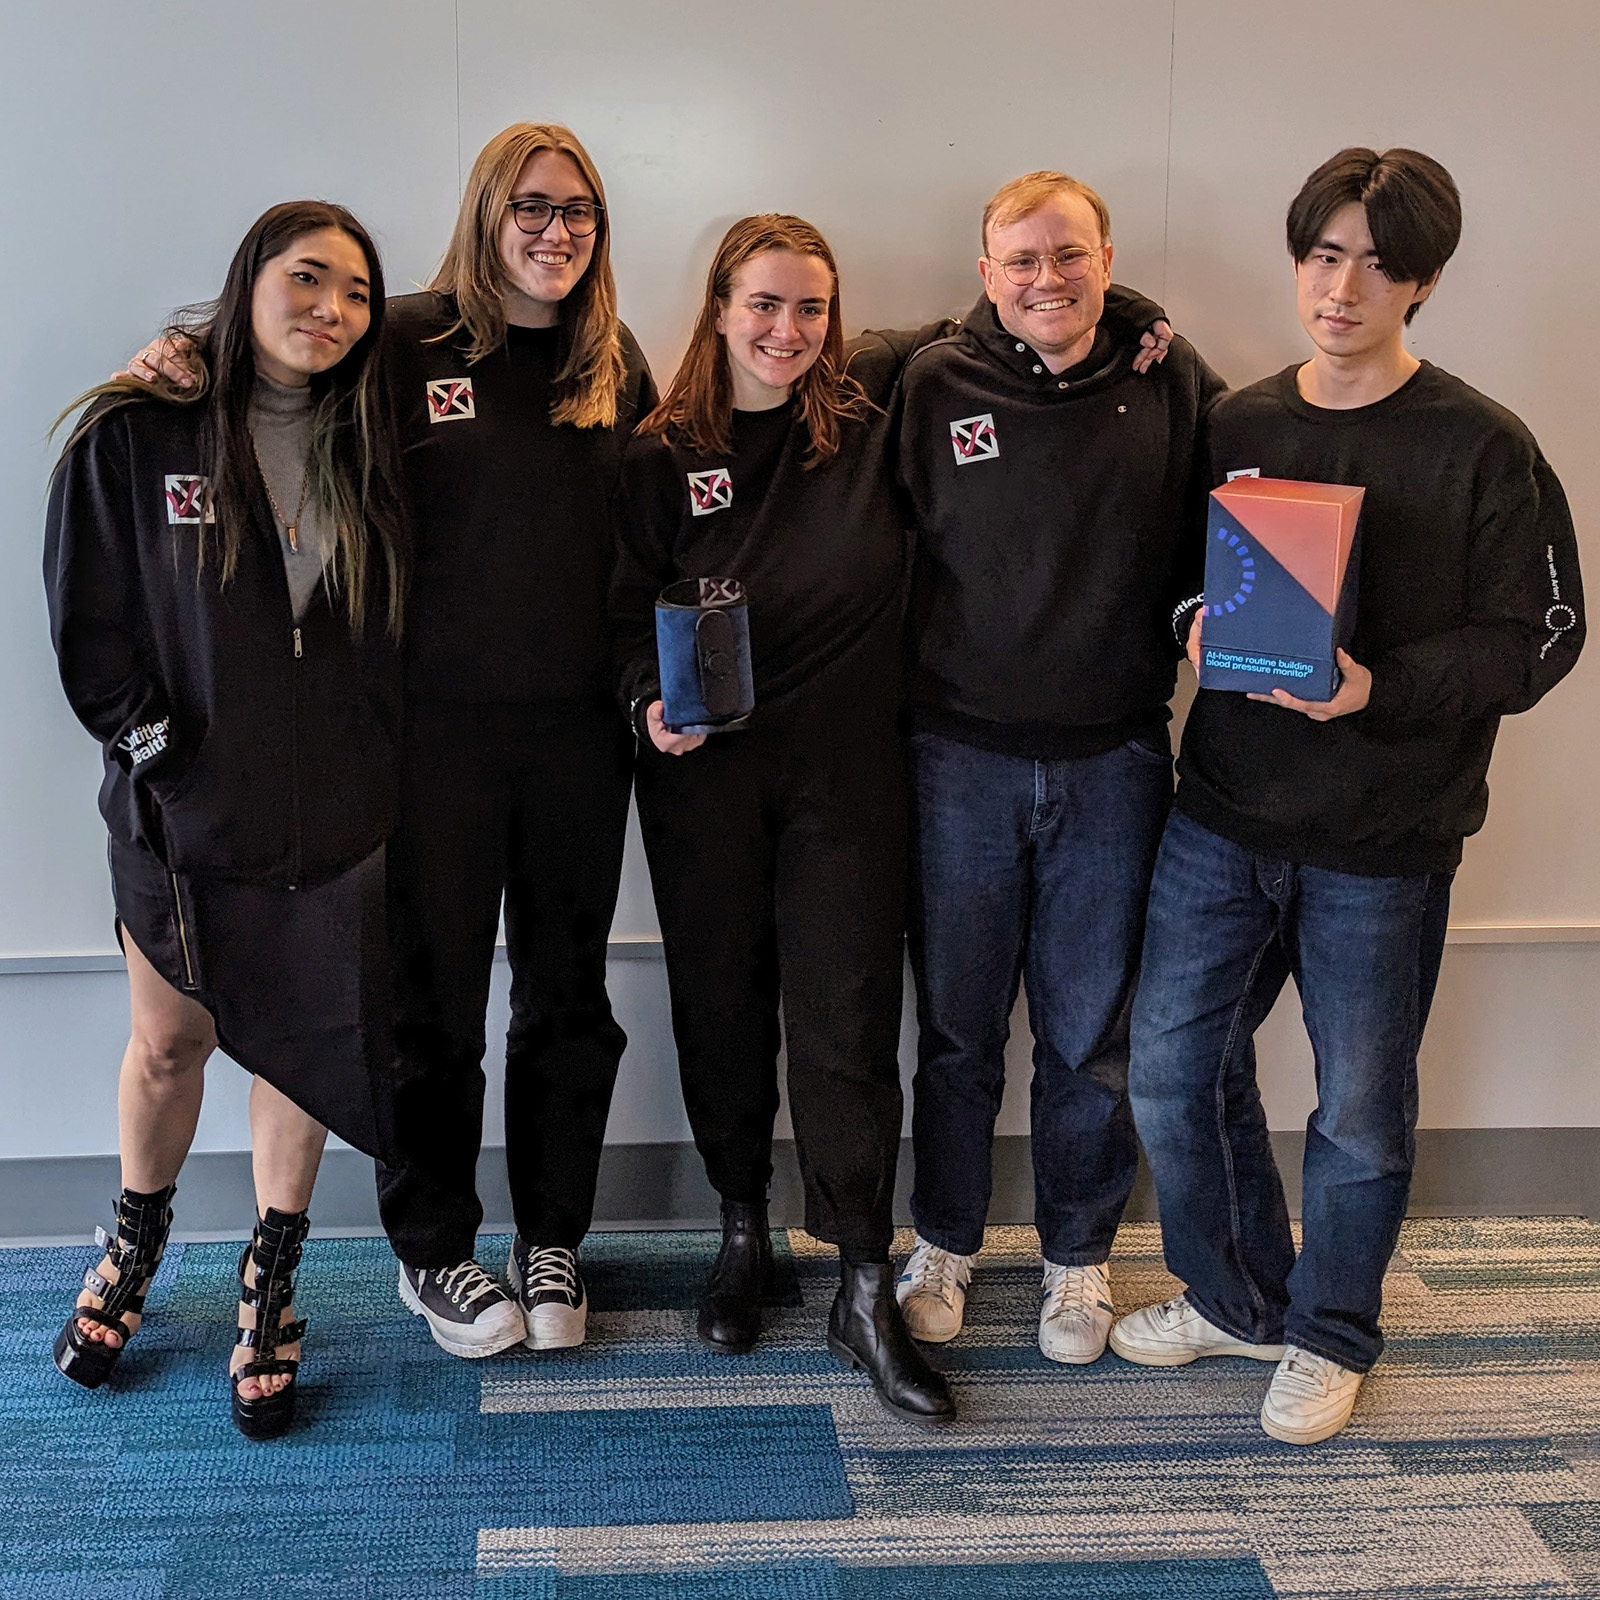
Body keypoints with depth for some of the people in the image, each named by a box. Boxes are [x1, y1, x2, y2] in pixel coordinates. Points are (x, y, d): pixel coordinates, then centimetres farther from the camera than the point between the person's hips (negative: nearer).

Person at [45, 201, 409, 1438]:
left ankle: (270, 1283, 28)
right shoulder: (135, 437, -5)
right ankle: (136, 1246, 40)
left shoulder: (371, 451, 3)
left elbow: (406, 628, 7)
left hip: (338, 820, 2)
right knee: (167, 1046, 13)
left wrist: (385, 756, -2)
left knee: (304, 1048, 9)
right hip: (185, 816, -1)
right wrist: (152, 741, -9)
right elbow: (86, 618, -3)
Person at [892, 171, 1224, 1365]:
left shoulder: (1174, 383, 0)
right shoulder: (932, 388, -3)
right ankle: (944, 1244, 33)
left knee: (1091, 1036, 11)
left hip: (1113, 764, 0)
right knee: (957, 1028, 13)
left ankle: (1080, 1256, 31)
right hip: (963, 760, 0)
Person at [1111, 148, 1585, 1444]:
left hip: (1385, 838, -4)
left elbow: (1538, 636, -8)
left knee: (1362, 1110, 9)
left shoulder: (1483, 447, -7)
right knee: (1174, 1066, 9)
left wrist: (1382, 688, -22)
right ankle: (1239, 1298, 33)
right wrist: (1199, 626, -9)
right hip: (1224, 815, 4)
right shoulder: (1236, 426, 6)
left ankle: (1331, 1335, 32)